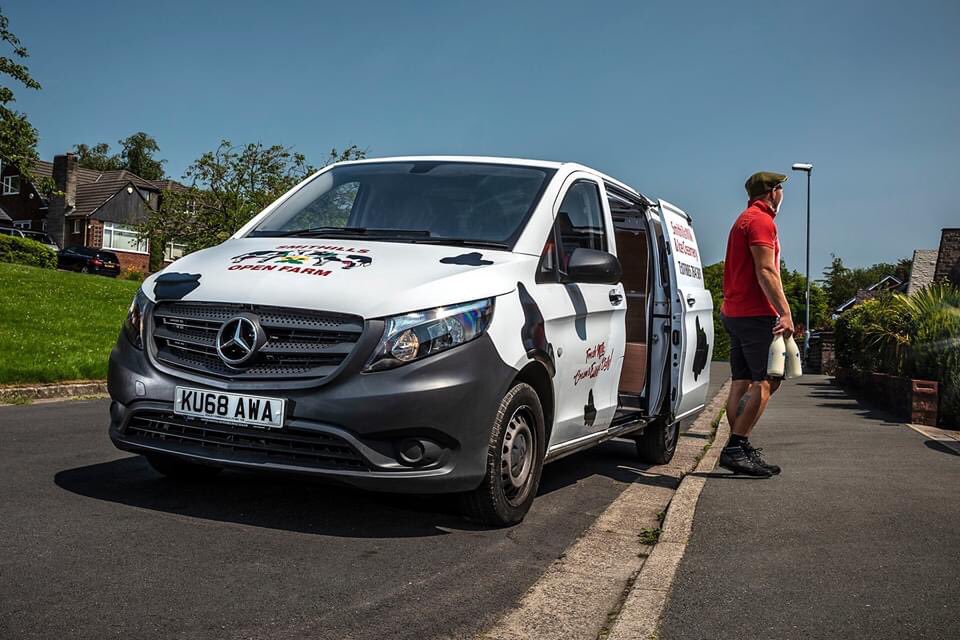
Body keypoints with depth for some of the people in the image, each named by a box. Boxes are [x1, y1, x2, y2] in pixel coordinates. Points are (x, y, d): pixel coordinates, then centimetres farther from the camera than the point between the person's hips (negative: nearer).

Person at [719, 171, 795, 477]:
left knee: (742, 383, 8)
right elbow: (765, 272, -18)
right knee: (766, 382, -11)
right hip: (756, 314, -10)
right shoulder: (762, 221, -8)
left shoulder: (744, 220, 24)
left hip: (735, 312, 10)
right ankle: (736, 448, -15)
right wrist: (785, 312, -22)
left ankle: (739, 450, 10)